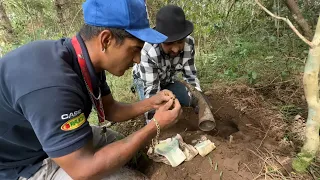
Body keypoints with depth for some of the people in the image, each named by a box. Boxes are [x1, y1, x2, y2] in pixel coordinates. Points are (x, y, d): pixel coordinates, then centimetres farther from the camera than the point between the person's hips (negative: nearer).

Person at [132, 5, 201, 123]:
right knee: (155, 110, -26)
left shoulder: (189, 43, -28)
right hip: (145, 81, -3)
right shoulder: (148, 51, -40)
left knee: (192, 100, -8)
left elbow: (190, 74, -19)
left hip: (168, 80, 4)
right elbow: (151, 87, -37)